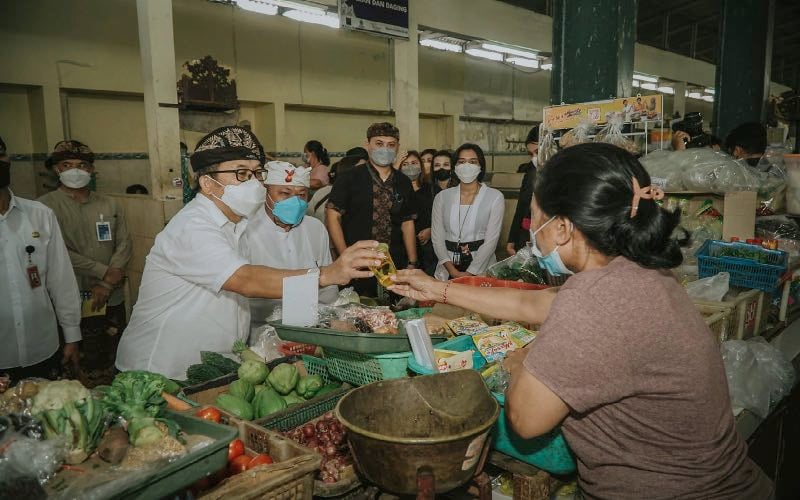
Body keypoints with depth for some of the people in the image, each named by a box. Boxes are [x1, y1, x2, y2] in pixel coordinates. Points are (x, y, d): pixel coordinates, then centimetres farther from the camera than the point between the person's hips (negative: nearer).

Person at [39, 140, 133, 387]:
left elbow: (125, 244, 4)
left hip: (112, 298, 3)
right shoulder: (46, 206, -2)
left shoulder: (110, 205, 9)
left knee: (115, 363, 8)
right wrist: (104, 271, -12)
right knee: (82, 368, 0)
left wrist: (107, 285, -7)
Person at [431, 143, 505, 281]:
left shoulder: (495, 197, 1)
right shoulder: (442, 197, 7)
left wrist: (470, 273, -13)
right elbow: (437, 237, 2)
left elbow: (491, 240, -5)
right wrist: (453, 271, -10)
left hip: (481, 270, -1)